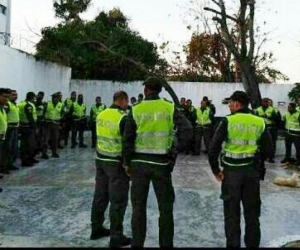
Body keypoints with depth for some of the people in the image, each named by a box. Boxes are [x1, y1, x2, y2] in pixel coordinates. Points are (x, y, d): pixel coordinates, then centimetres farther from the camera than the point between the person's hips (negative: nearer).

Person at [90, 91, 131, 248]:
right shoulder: (123, 118, -16)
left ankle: (96, 229, 29)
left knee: (100, 196, 17)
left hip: (100, 159, 7)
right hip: (116, 163, -7)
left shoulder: (101, 115, 4)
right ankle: (116, 237, 9)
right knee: (118, 200, 2)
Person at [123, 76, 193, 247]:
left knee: (139, 206, 11)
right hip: (161, 163, 0)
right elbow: (187, 130, -12)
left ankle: (137, 244, 19)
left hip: (139, 162, 0)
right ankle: (166, 244, 21)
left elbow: (128, 140, -3)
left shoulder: (136, 110, -4)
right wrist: (174, 149, -3)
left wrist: (127, 163, 6)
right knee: (165, 207, 13)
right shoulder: (169, 108, -3)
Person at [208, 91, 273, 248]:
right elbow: (268, 150, 3)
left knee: (232, 212, 9)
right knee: (252, 212, 15)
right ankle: (252, 244, 25)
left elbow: (213, 148, -13)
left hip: (232, 171, -3)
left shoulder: (228, 121, -9)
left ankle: (233, 245, 15)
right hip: (253, 171, 3)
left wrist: (215, 170, -3)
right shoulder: (260, 122, 1)